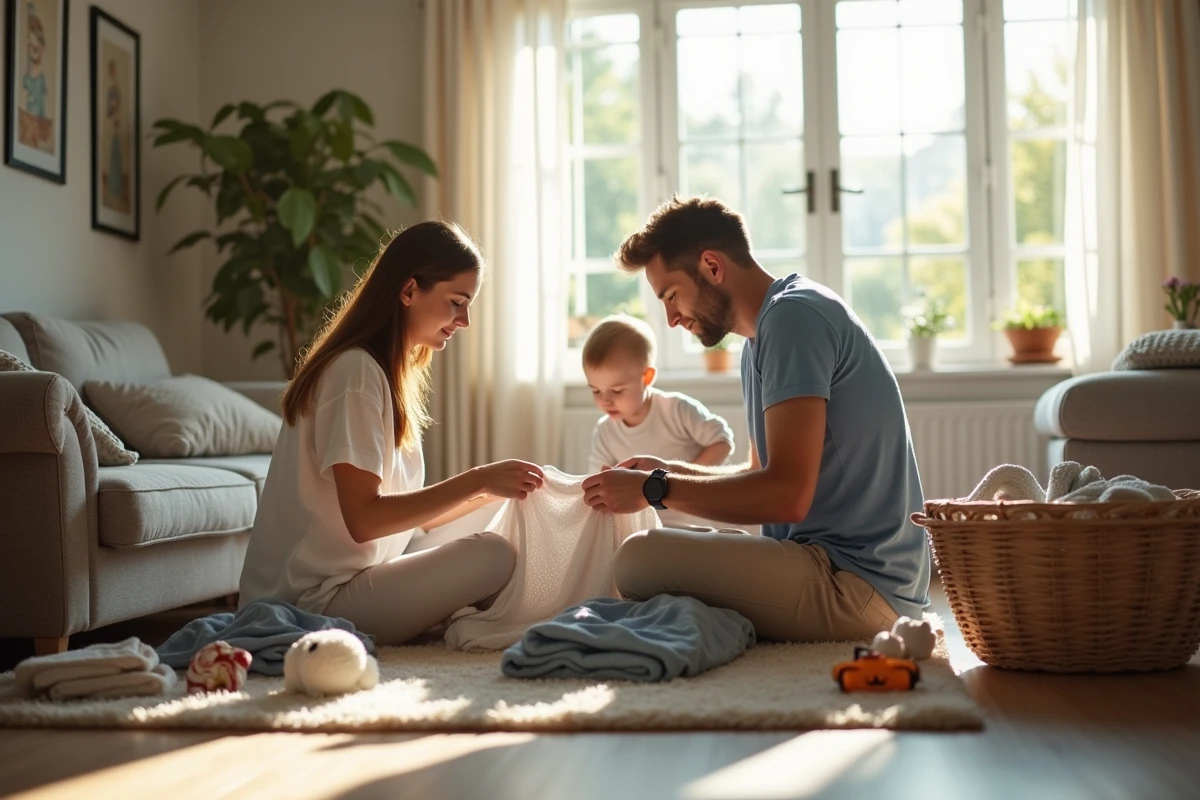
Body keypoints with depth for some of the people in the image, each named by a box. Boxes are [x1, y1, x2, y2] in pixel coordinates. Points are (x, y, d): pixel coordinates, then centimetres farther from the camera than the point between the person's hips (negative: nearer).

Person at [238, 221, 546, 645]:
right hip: (316, 600, -9)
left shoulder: (388, 372, 15)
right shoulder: (356, 371, -14)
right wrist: (476, 480, -19)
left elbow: (405, 512, 12)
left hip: (348, 582, 9)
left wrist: (489, 488, 1)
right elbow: (364, 519, -21)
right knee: (492, 556, -21)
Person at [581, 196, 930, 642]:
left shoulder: (792, 316, -13)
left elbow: (787, 495, -21)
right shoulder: (761, 340, 19)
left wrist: (655, 489, -11)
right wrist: (667, 471, 11)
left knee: (640, 560, -23)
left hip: (858, 584, -10)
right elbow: (763, 474, 25)